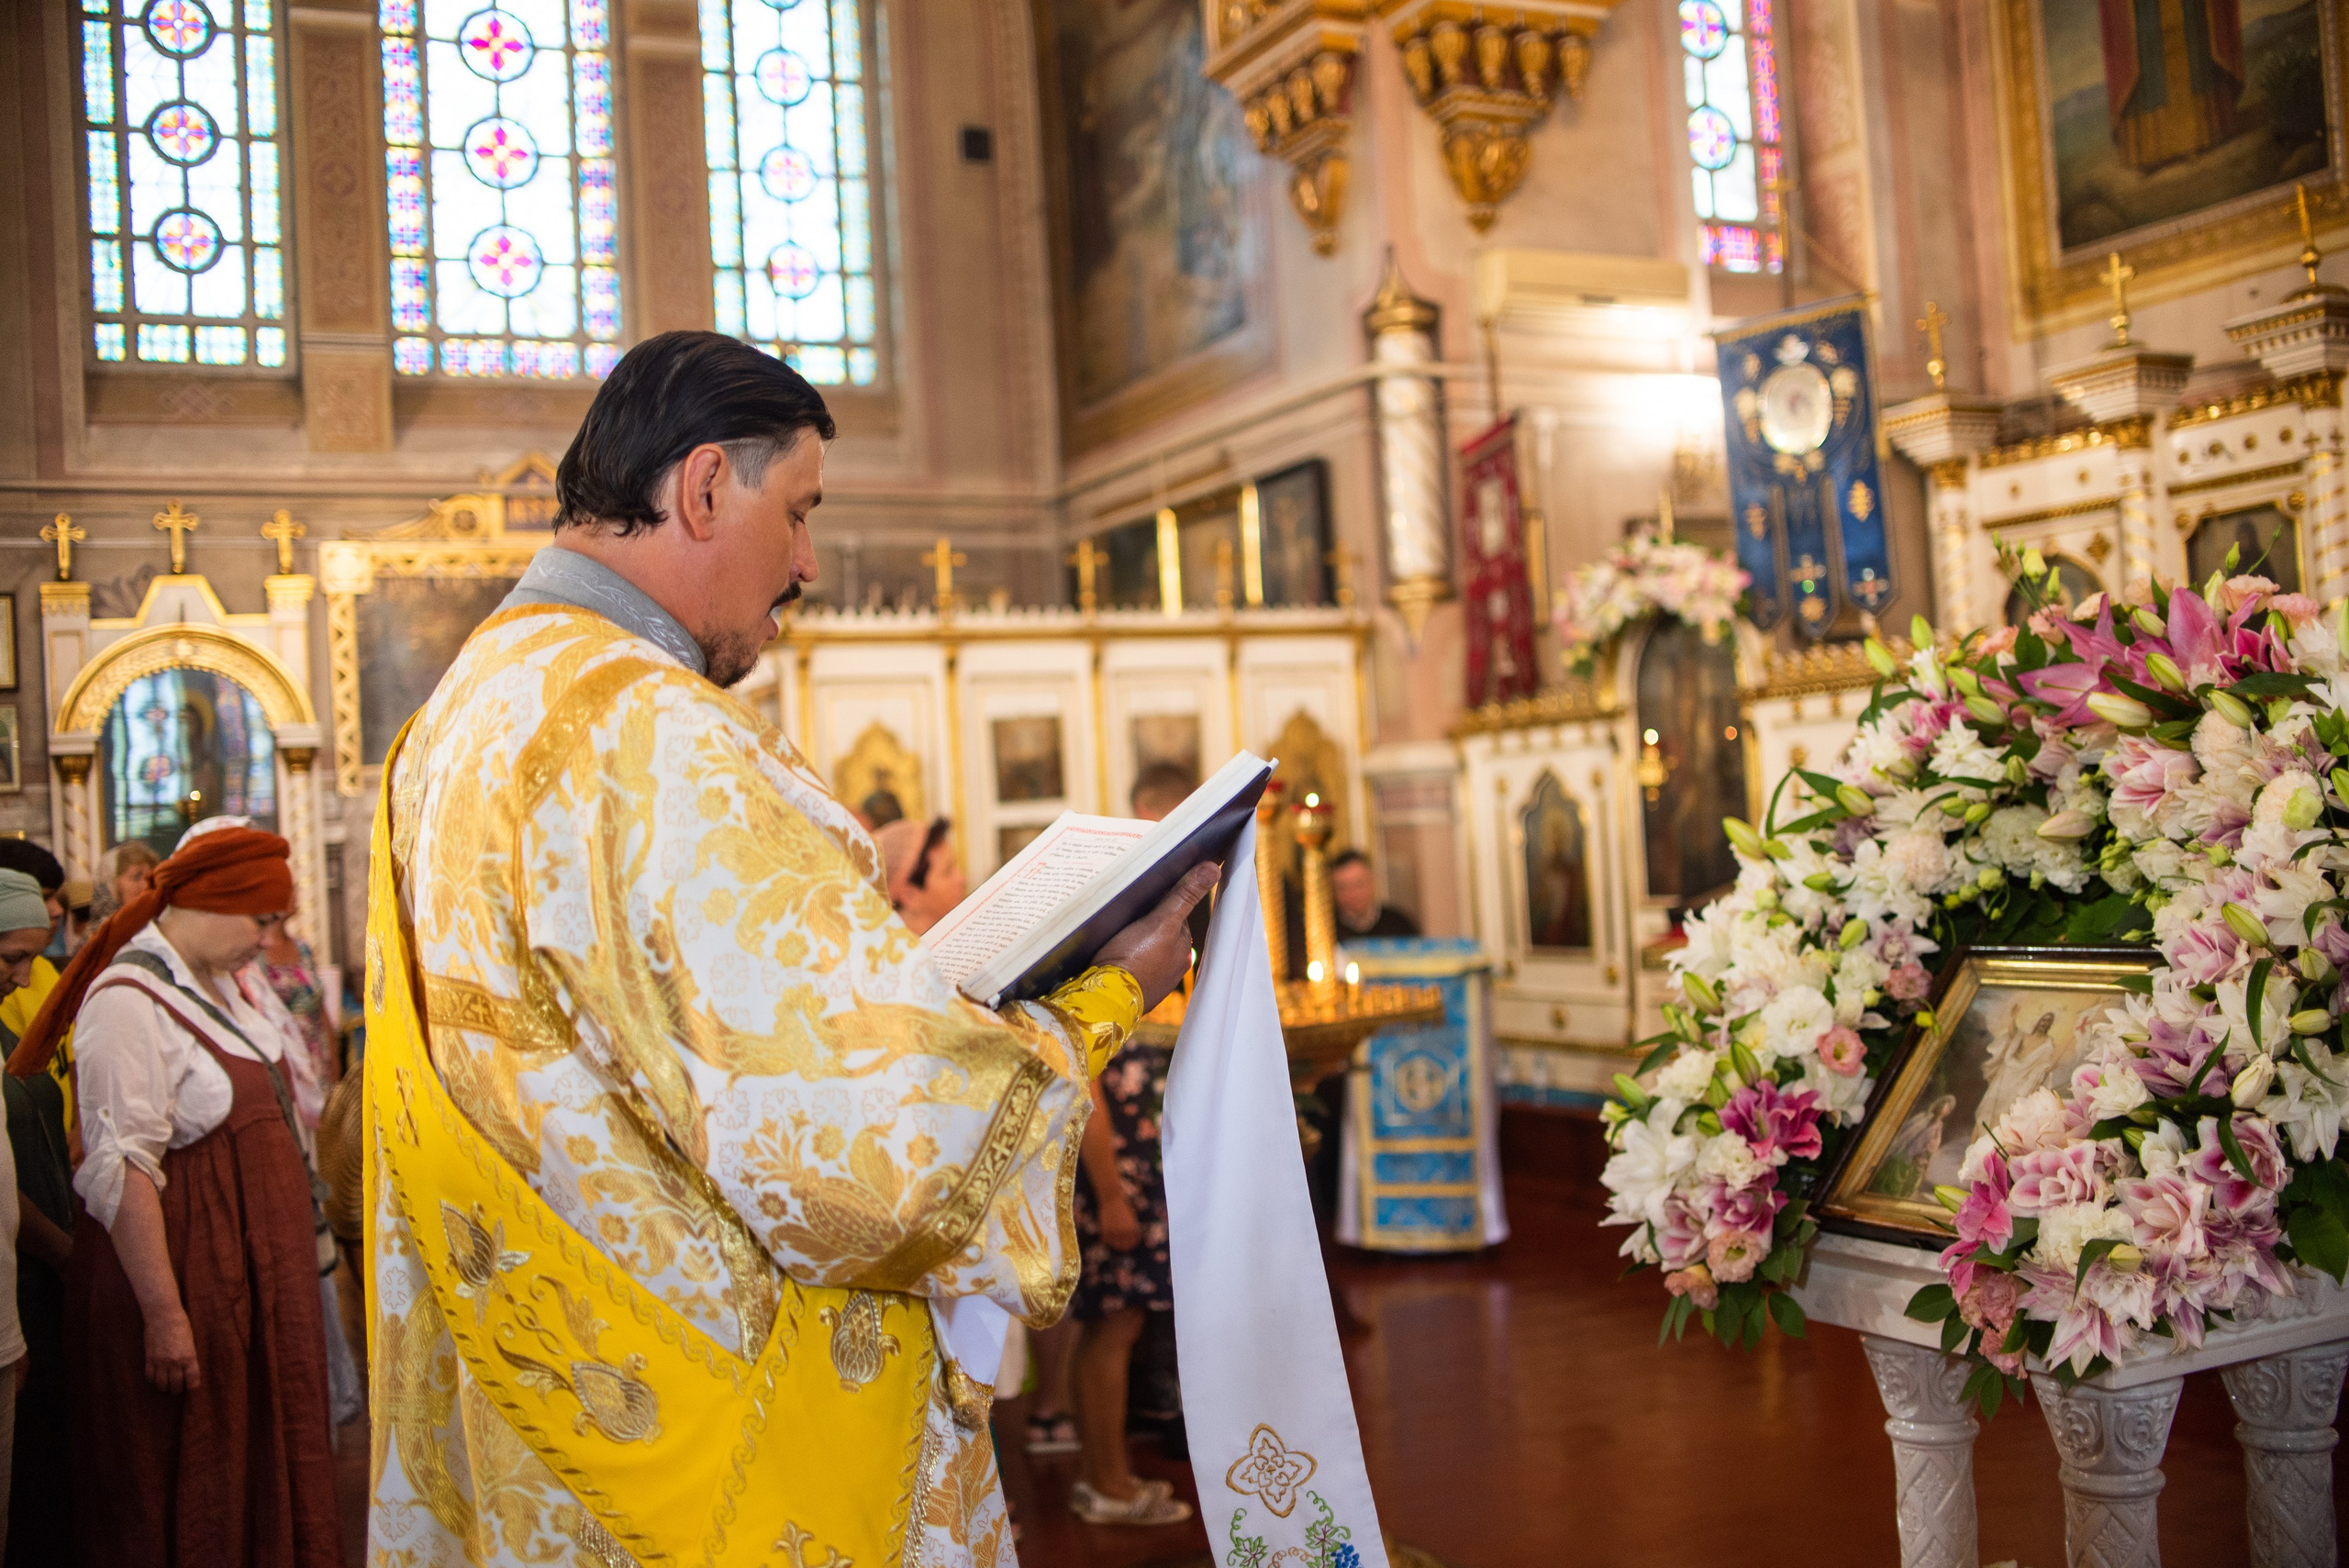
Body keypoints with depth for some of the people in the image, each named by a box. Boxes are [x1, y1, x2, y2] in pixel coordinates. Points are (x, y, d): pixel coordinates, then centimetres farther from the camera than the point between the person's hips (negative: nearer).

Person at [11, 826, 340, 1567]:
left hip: (253, 1262, 9)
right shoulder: (129, 999, -19)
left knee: (264, 1454, 17)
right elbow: (123, 1171, -24)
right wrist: (165, 1314, -25)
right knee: (191, 1492, 4)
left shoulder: (219, 985, 10)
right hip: (185, 1269, -9)